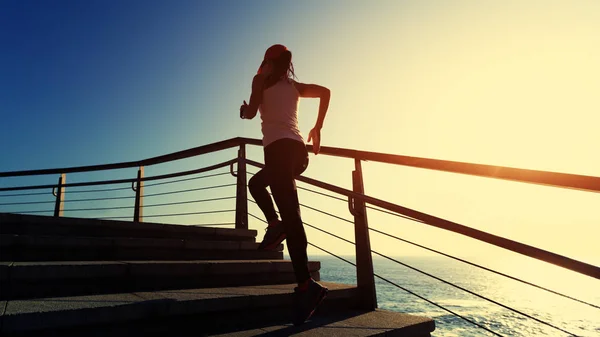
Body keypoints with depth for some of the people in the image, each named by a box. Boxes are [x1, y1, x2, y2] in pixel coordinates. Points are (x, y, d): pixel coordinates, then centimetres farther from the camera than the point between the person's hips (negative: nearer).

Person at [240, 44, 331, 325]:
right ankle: (275, 225, 9)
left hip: (279, 147, -6)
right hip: (299, 150, 7)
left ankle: (306, 284, -20)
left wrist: (244, 110, 23)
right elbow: (325, 91, 14)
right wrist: (318, 128, 16)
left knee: (290, 214, -15)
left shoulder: (261, 79, 10)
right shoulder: (295, 85, 24)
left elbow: (251, 113, 0)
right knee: (256, 182, 30)